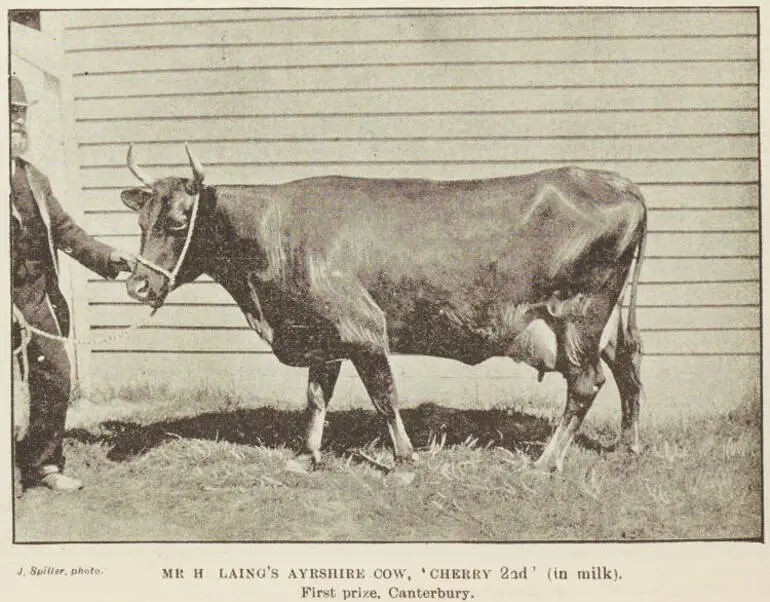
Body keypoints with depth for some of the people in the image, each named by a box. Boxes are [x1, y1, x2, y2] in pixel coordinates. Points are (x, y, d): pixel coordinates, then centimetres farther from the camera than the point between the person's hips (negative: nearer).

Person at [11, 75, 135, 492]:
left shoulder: (32, 178, 15)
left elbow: (64, 230, 19)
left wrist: (105, 257, 7)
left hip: (37, 300, 6)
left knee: (55, 379, 7)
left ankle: (42, 464, 23)